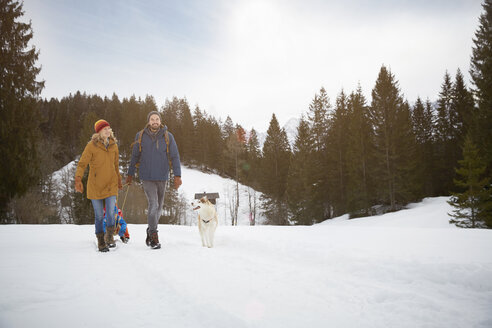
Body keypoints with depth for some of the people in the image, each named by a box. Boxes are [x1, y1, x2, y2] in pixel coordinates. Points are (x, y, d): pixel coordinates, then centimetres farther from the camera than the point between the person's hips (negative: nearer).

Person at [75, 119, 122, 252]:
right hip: (95, 186, -2)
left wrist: (118, 180, 24)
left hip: (111, 184, 3)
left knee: (111, 213, -7)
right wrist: (78, 179, -26)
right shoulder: (92, 145, -9)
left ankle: (109, 237, 18)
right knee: (99, 215, 4)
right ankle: (101, 242, 23)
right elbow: (82, 164, -11)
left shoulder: (113, 145, 4)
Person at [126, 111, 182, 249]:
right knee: (153, 205, -13)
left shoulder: (168, 136, -1)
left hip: (162, 177, 2)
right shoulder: (140, 136, 0)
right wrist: (130, 174, 16)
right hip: (147, 177, -2)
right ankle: (154, 235, 0)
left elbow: (175, 156, -1)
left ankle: (150, 232, 32)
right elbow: (135, 156, 11)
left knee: (159, 207, 12)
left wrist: (177, 175, -9)